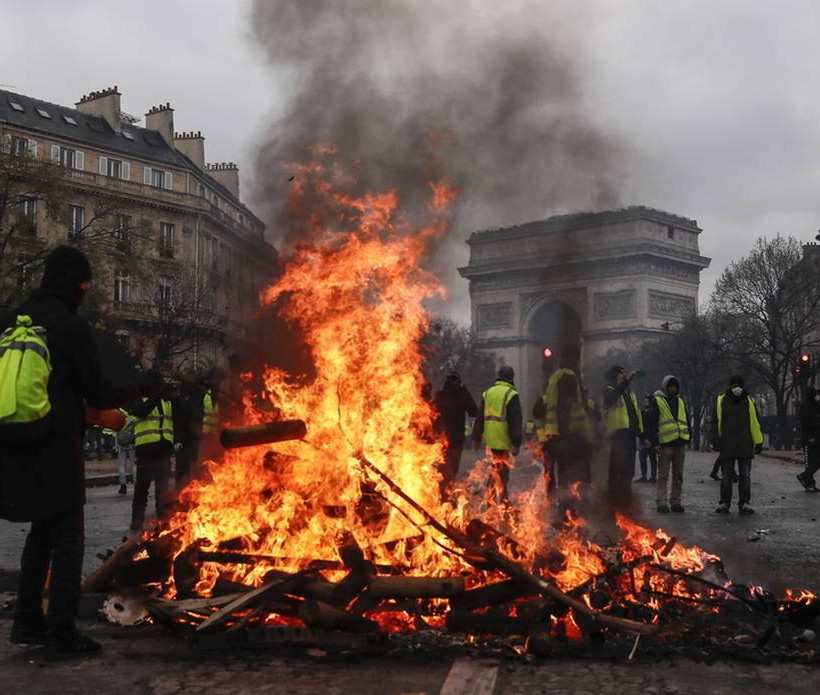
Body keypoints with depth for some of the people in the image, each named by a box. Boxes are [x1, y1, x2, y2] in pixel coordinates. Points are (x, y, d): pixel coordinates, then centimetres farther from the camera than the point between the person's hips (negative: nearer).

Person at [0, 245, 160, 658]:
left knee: (41, 532, 19)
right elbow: (99, 394, -9)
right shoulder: (71, 326, -11)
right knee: (68, 538, 0)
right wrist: (142, 386, 7)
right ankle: (62, 633, -2)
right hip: (56, 449, -7)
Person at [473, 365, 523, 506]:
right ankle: (493, 501, -4)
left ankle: (504, 499, 26)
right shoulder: (511, 395, -9)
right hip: (504, 440, -7)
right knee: (500, 473, -2)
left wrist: (477, 437, 20)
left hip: (490, 440, 7)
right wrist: (517, 443, -10)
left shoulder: (487, 393, 11)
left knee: (498, 470, 19)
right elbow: (516, 421, -12)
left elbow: (479, 418, 15)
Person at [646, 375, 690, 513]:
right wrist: (654, 442, -12)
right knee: (663, 475, -4)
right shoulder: (657, 401, 0)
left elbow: (687, 421, 23)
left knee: (678, 476, 8)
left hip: (680, 443, 5)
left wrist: (687, 437, 13)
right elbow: (651, 423, -5)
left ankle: (675, 502, 14)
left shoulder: (681, 401, 18)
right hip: (665, 443, -5)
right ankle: (661, 503, -2)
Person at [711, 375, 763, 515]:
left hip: (745, 446, 1)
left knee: (745, 476, 4)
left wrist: (759, 442, 2)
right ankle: (724, 503, 12)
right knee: (726, 477, 4)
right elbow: (715, 422, 5)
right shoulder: (721, 401, 3)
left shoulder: (749, 402, 5)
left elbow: (756, 423, 7)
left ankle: (744, 503, 11)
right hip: (727, 446, -1)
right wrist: (715, 441, -1)